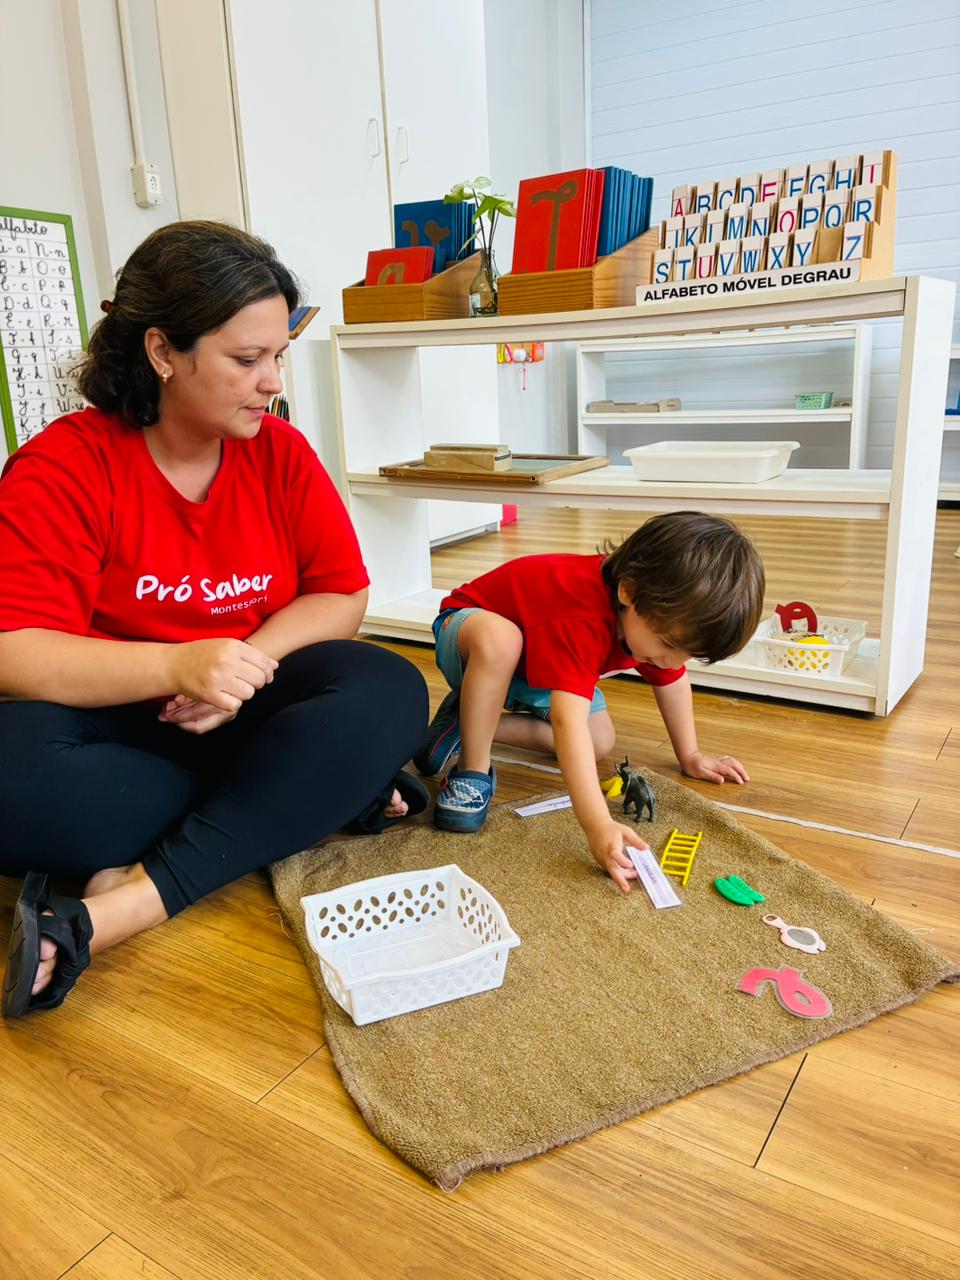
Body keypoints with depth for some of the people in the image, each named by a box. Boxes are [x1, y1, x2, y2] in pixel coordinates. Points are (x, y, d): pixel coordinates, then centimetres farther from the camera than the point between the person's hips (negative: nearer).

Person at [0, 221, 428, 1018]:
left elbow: (342, 596, -1)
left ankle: (113, 910, -30)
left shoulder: (281, 452, 0)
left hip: (241, 715, 3)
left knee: (390, 692, -25)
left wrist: (243, 666, -19)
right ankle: (324, 797, -19)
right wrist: (177, 665, -35)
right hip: (115, 724, -2)